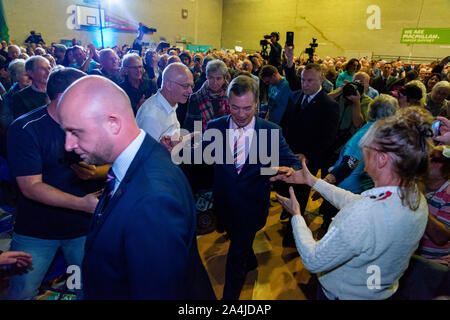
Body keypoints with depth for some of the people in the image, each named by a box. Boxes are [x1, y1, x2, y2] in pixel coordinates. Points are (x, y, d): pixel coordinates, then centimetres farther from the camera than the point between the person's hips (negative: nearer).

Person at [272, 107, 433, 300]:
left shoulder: (364, 217, -41)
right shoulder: (416, 198, -16)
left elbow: (314, 261, -29)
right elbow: (355, 202, -1)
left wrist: (296, 215, -15)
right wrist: (312, 181, 3)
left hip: (343, 294, -6)